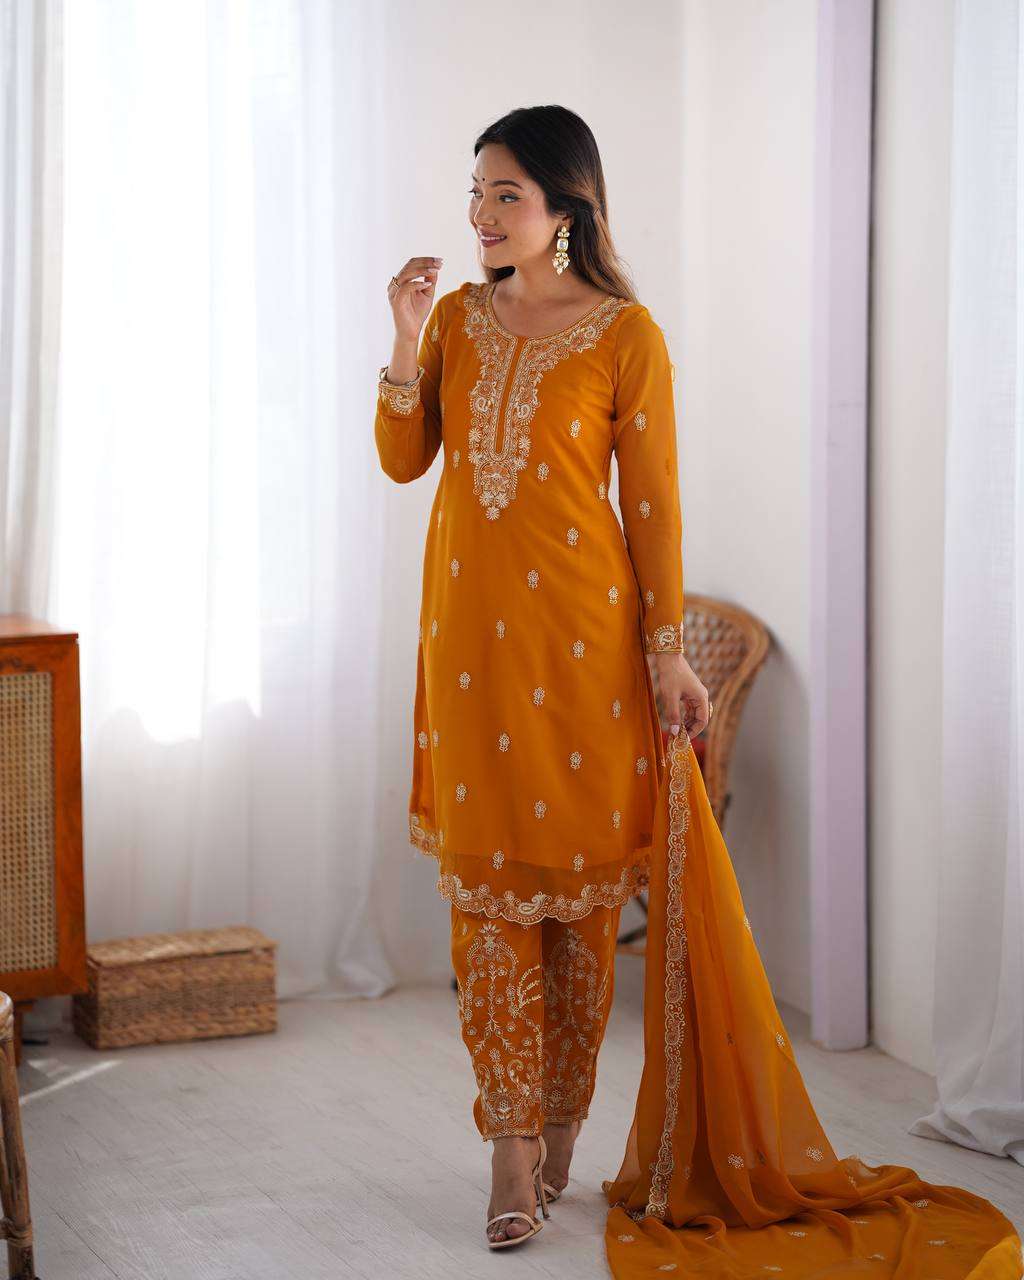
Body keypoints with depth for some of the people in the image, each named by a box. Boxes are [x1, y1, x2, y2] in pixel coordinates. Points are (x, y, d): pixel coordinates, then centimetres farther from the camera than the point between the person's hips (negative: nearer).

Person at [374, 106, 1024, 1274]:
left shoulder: (625, 335, -5)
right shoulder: (458, 318, 8)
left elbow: (652, 503, -4)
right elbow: (402, 461, 6)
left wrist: (667, 651, -6)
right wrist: (407, 344, -6)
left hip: (580, 628, -3)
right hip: (470, 629, 4)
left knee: (580, 879, 4)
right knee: (486, 882, 2)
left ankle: (562, 1120, 20)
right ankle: (514, 1143, 8)